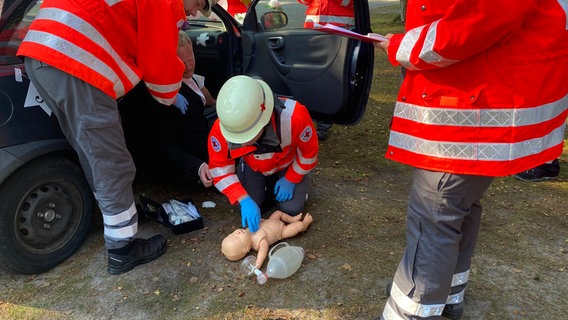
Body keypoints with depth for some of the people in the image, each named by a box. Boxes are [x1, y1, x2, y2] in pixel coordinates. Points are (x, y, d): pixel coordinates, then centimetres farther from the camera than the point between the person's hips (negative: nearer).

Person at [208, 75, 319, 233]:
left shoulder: (294, 116, -44)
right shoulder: (222, 129, -38)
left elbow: (308, 153, -22)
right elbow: (220, 168, -22)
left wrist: (290, 179, -13)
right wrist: (244, 200, -33)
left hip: (289, 164, -1)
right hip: (253, 166, 2)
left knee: (291, 209, -10)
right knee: (248, 206, -9)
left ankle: (302, 179, 23)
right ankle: (267, 183, 23)